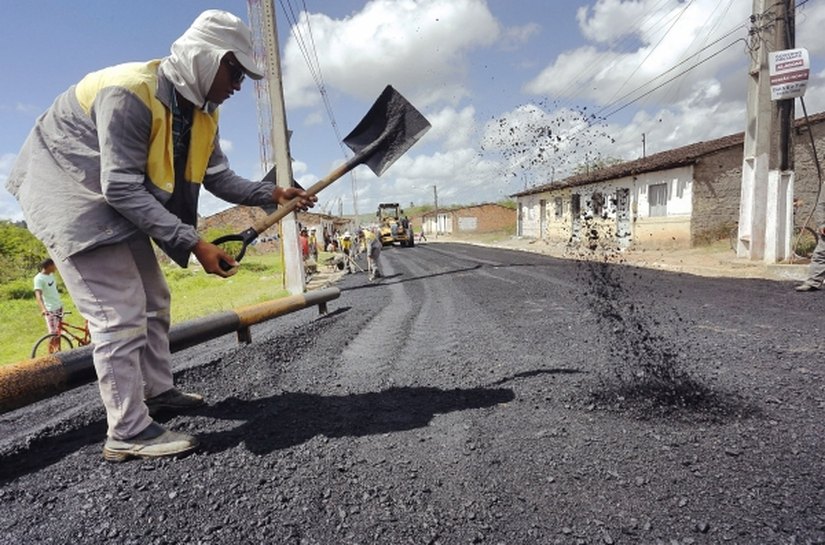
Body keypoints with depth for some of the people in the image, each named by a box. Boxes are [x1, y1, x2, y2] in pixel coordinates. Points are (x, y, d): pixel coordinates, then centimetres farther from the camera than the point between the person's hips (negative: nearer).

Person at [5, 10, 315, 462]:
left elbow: (220, 179, -1)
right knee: (120, 315, -14)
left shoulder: (202, 111, -2)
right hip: (71, 195, -9)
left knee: (153, 302, 12)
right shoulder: (128, 93, -28)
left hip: (120, 202, 9)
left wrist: (272, 194, -14)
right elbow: (121, 188, -32)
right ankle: (128, 433, -5)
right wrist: (193, 243, -36)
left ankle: (157, 392, 27)